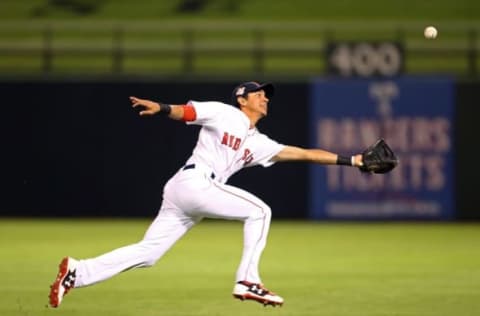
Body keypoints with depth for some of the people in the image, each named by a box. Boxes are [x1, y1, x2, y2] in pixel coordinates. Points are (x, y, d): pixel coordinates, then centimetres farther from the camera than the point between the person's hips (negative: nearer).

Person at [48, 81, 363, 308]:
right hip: (193, 182, -8)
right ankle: (248, 281, -6)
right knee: (258, 211, -7)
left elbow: (302, 153, 20)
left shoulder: (258, 144, 22)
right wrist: (160, 108, -31)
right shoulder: (224, 114, 3)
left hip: (187, 194, 8)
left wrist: (351, 160, 17)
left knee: (147, 253, 2)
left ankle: (77, 272, 0)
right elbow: (183, 111, -9)